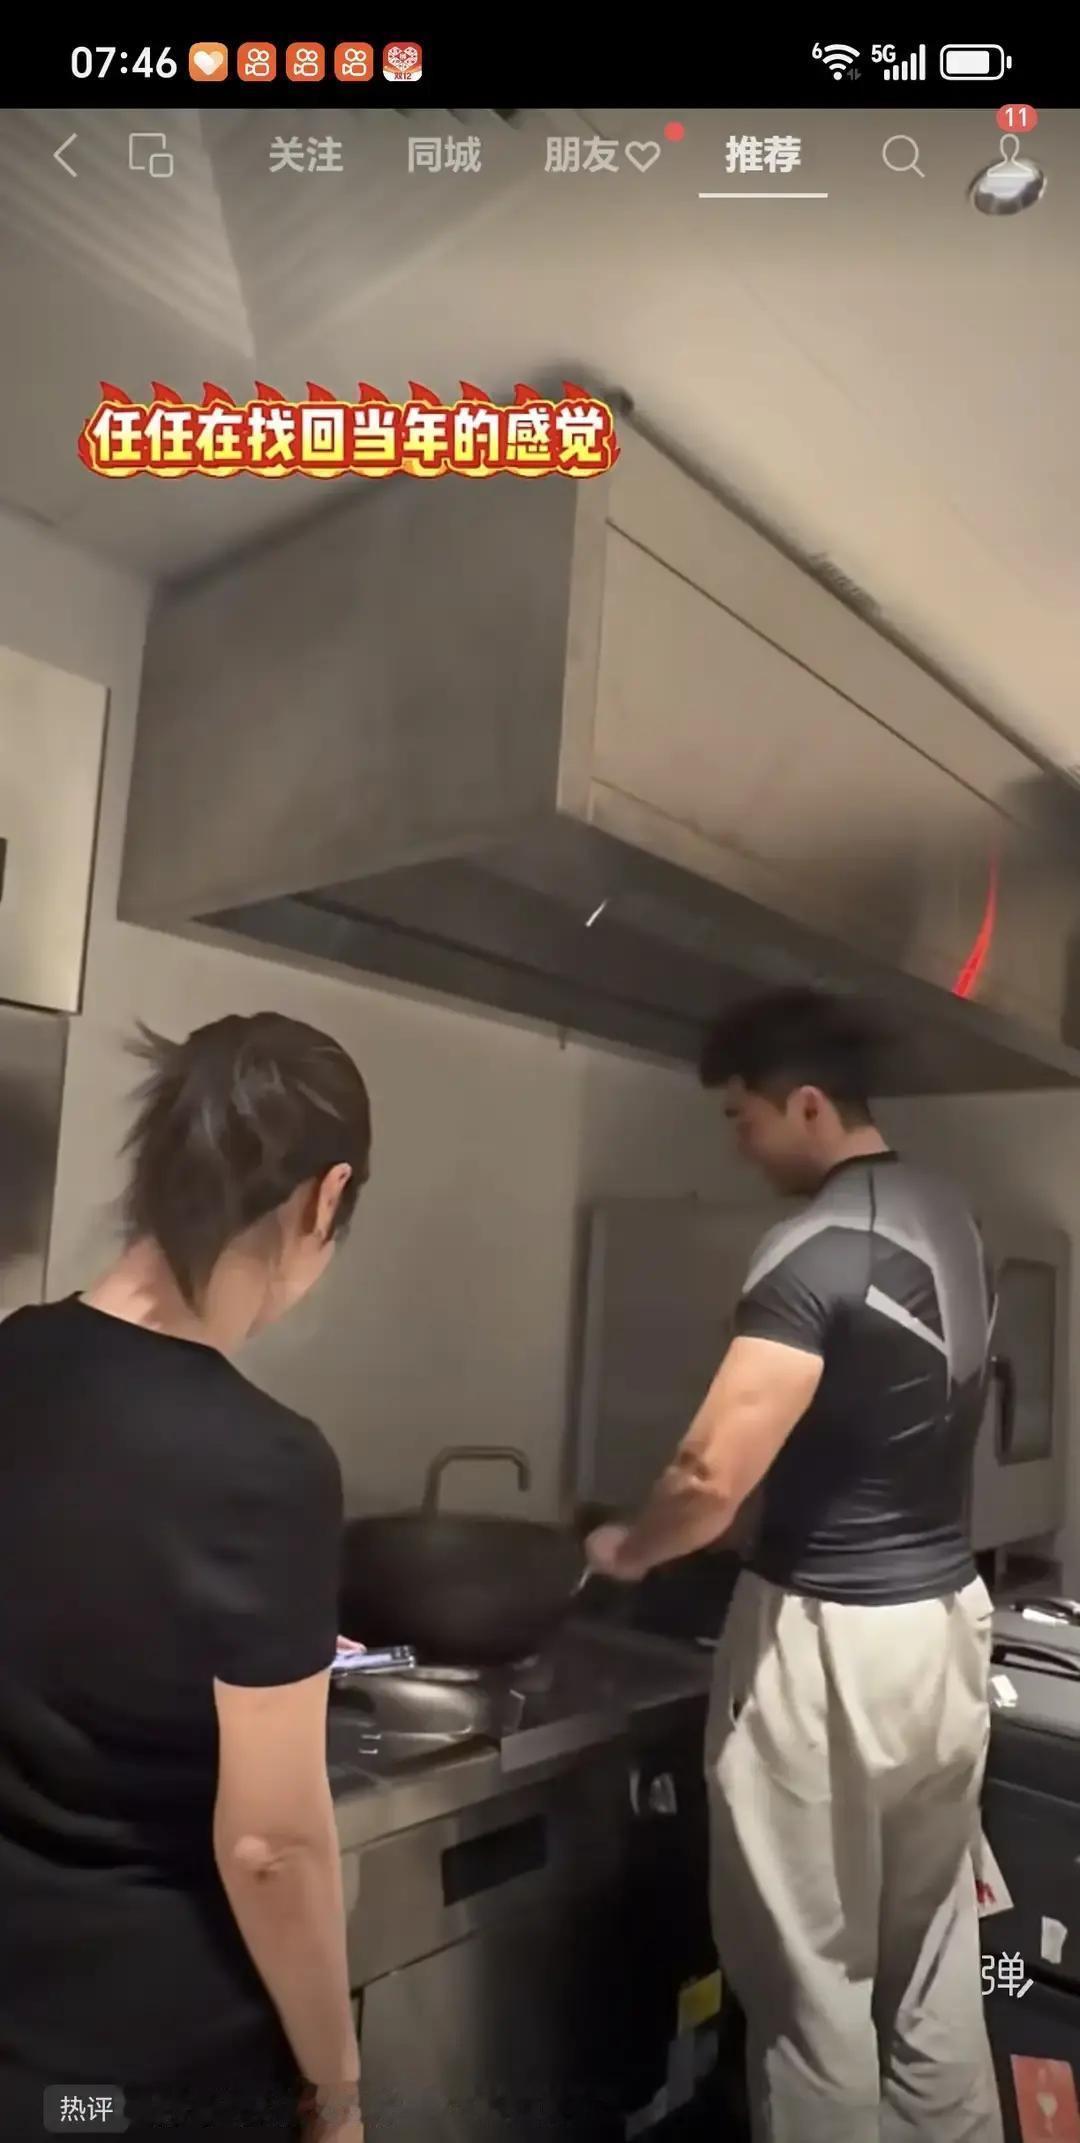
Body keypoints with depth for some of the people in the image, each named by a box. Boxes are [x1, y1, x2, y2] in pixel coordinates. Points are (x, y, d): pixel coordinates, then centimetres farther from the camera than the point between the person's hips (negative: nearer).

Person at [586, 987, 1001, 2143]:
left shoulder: (816, 1249, -22)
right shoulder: (947, 1217, 5)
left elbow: (712, 1478, -26)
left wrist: (625, 1549, -7)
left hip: (829, 1639, -8)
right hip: (948, 1616, 9)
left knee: (811, 1978, 11)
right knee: (933, 1963, 22)